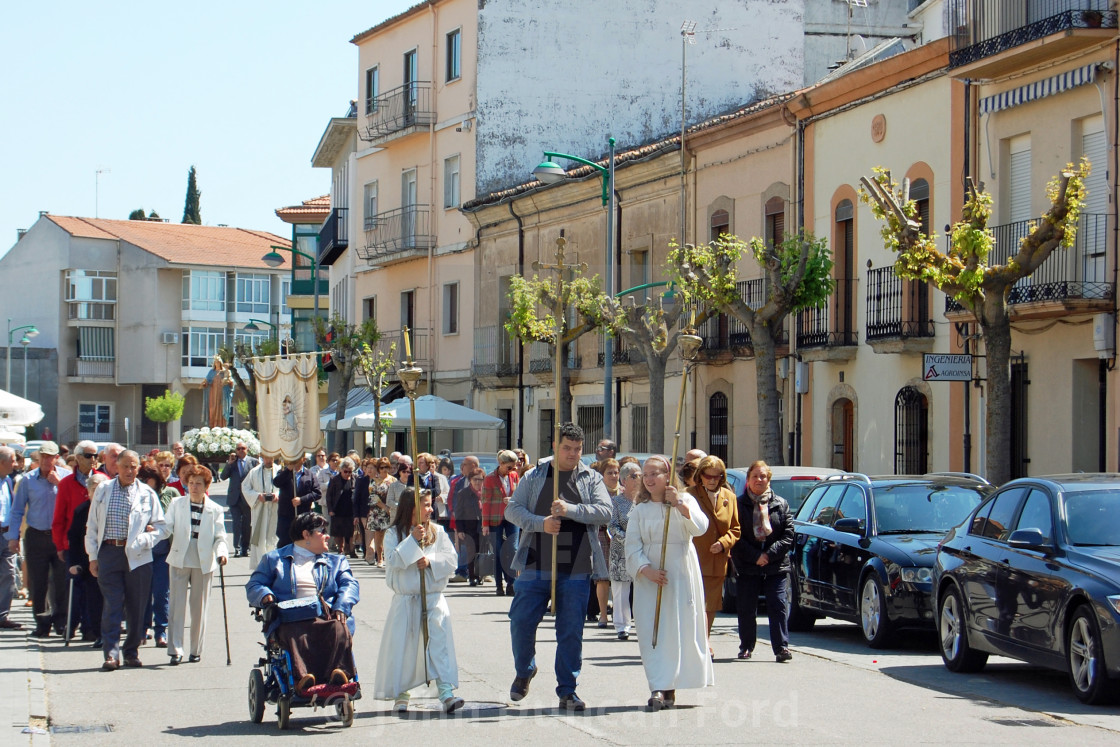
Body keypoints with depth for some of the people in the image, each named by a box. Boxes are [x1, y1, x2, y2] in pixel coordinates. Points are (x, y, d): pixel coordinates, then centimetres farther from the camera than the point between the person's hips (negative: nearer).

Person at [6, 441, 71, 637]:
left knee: (62, 582, -1)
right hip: (37, 537, 1)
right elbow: (17, 510, 7)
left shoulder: (66, 476, 2)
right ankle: (42, 623, 11)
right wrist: (13, 536, 2)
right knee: (38, 584, 3)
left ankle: (61, 621, 11)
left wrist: (58, 483, -11)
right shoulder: (28, 480, 4)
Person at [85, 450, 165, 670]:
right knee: (112, 605, -6)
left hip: (137, 557, 0)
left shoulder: (147, 494, 6)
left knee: (136, 607, 4)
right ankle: (111, 654, -6)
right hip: (109, 553, 0)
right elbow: (92, 526, 10)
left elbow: (160, 526, 8)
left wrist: (144, 540, -10)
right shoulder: (103, 491, 8)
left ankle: (132, 652, 14)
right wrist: (93, 556, 4)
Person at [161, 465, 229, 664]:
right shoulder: (177, 504, 6)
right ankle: (175, 649, -4)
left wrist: (222, 553, -19)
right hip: (180, 560, 0)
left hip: (204, 563, 0)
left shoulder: (215, 510, 4)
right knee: (177, 605, -5)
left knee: (199, 608, 6)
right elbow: (167, 528, -2)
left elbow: (219, 537, 0)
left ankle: (196, 650, 14)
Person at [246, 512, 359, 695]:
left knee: (339, 630, -34)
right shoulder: (275, 559, 26)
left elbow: (349, 584, 14)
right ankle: (302, 678, -54)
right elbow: (253, 586, 18)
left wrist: (341, 607, -9)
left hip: (325, 617, 1)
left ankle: (340, 675, -52)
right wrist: (265, 595, -8)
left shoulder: (336, 561, 31)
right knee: (296, 634, -37)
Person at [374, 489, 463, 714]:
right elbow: (393, 560, -13)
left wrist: (431, 561, -15)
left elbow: (451, 559, 2)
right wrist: (413, 540, -18)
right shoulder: (393, 534, 1)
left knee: (439, 641, -13)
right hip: (404, 600, -1)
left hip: (433, 598, 1)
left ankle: (446, 693, -19)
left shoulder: (437, 532, 7)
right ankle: (401, 695, 18)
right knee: (402, 646, 3)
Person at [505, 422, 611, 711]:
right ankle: (524, 671, 28)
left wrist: (571, 510, -19)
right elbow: (513, 510, 1)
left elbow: (605, 512, -6)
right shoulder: (534, 477, 7)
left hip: (576, 570, 0)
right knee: (521, 622, 1)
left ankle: (567, 691, 9)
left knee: (571, 631, 1)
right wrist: (540, 523, -15)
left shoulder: (591, 479, 7)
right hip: (536, 566, 0)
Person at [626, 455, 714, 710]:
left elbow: (700, 527, -12)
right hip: (649, 576, 1)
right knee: (652, 633, -7)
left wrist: (680, 506, -24)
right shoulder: (640, 510, 9)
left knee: (681, 630, -2)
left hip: (681, 574, -1)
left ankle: (670, 688, 8)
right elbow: (632, 546, 1)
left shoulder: (685, 500, 5)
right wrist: (646, 570, -15)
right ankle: (658, 689, -9)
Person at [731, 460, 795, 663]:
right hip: (747, 567, 0)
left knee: (779, 607, -7)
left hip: (777, 567, 0)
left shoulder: (781, 505, 9)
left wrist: (770, 554, -10)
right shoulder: (739, 504, 4)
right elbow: (735, 537, -3)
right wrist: (755, 556, -12)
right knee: (746, 609, 5)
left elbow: (788, 536, 4)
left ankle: (782, 647, -6)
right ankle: (746, 647, 18)